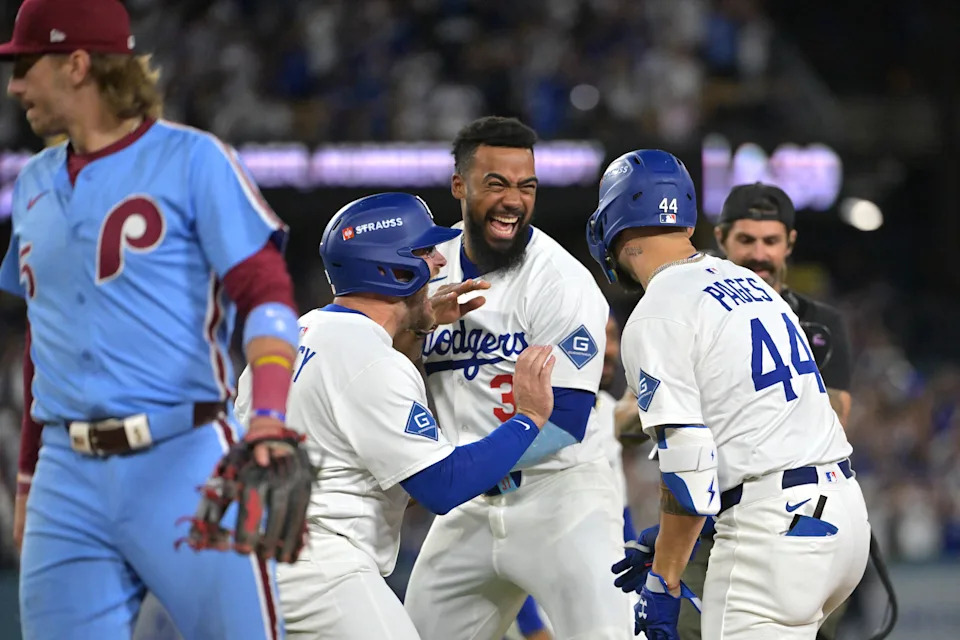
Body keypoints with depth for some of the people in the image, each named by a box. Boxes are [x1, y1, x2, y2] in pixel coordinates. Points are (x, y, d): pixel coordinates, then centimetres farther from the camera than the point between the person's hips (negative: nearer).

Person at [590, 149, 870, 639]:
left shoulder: (655, 318, -7)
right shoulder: (750, 283, 19)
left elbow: (687, 460, -15)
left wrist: (663, 579, -8)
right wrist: (668, 545, 25)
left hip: (775, 528, -8)